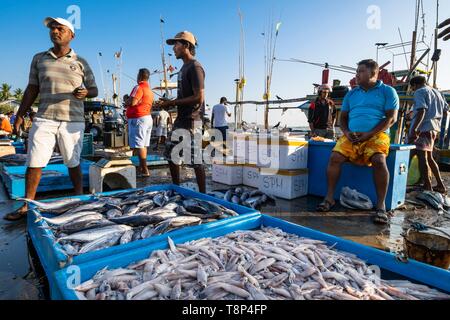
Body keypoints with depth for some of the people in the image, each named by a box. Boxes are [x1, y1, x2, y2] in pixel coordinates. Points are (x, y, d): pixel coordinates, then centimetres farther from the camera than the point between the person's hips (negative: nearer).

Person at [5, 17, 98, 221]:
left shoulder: (81, 63, 7)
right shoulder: (39, 59, 13)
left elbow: (94, 90, 10)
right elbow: (32, 90, 12)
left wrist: (85, 92, -13)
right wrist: (20, 116, 8)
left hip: (73, 122, -2)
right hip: (44, 119, 2)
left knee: (73, 163, 5)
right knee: (34, 163, -1)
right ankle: (27, 206, 10)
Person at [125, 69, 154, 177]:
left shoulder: (139, 87, -11)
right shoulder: (149, 90, 19)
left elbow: (132, 102, -19)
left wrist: (127, 102, 1)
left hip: (138, 118, -10)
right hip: (147, 117, 10)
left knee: (139, 145, -9)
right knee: (143, 145, 12)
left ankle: (145, 170, -11)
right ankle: (141, 167, 19)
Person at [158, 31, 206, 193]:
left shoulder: (195, 67, -12)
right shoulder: (184, 67, 18)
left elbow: (199, 98, -20)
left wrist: (173, 103, -14)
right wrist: (170, 103, 8)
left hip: (191, 120, -10)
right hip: (181, 119, 10)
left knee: (195, 160, -5)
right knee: (171, 155, 15)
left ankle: (202, 195, 8)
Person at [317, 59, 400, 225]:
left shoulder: (387, 91, 8)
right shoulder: (351, 94, 20)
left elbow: (391, 118, -2)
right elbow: (343, 117, 19)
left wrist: (369, 134, -13)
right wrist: (346, 132, -4)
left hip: (376, 135, -3)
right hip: (352, 136, 3)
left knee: (379, 160, -32)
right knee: (335, 157, -22)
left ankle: (381, 205, -20)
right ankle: (330, 198, -14)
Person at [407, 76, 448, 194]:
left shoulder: (419, 92, -5)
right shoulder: (437, 92, 20)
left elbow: (422, 110, -18)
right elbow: (446, 109, 23)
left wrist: (414, 129, -25)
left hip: (422, 128, -9)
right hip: (434, 128, 9)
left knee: (422, 157, -8)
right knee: (429, 157, 17)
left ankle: (427, 188, -10)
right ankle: (440, 185, 21)